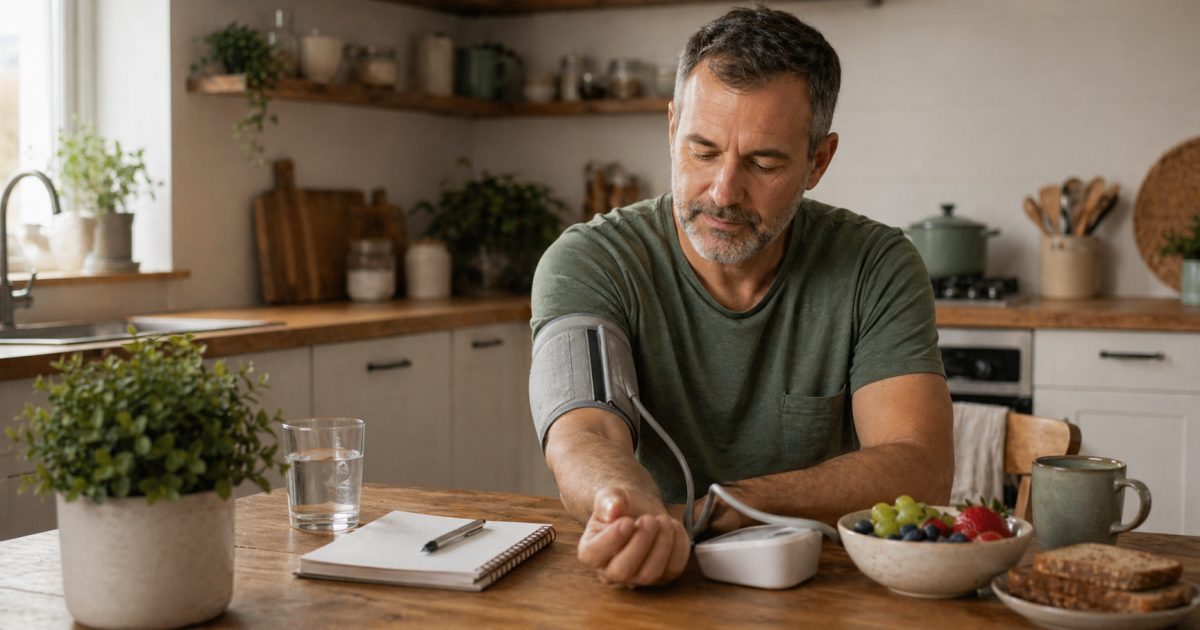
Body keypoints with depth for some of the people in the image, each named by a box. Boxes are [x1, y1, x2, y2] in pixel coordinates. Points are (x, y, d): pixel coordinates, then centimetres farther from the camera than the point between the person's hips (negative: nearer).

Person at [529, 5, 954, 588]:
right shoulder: (587, 263, -8)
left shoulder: (876, 266, -6)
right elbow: (583, 435, -21)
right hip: (657, 586, 0)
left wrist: (706, 510, -27)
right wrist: (626, 507, -45)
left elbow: (919, 472, -15)